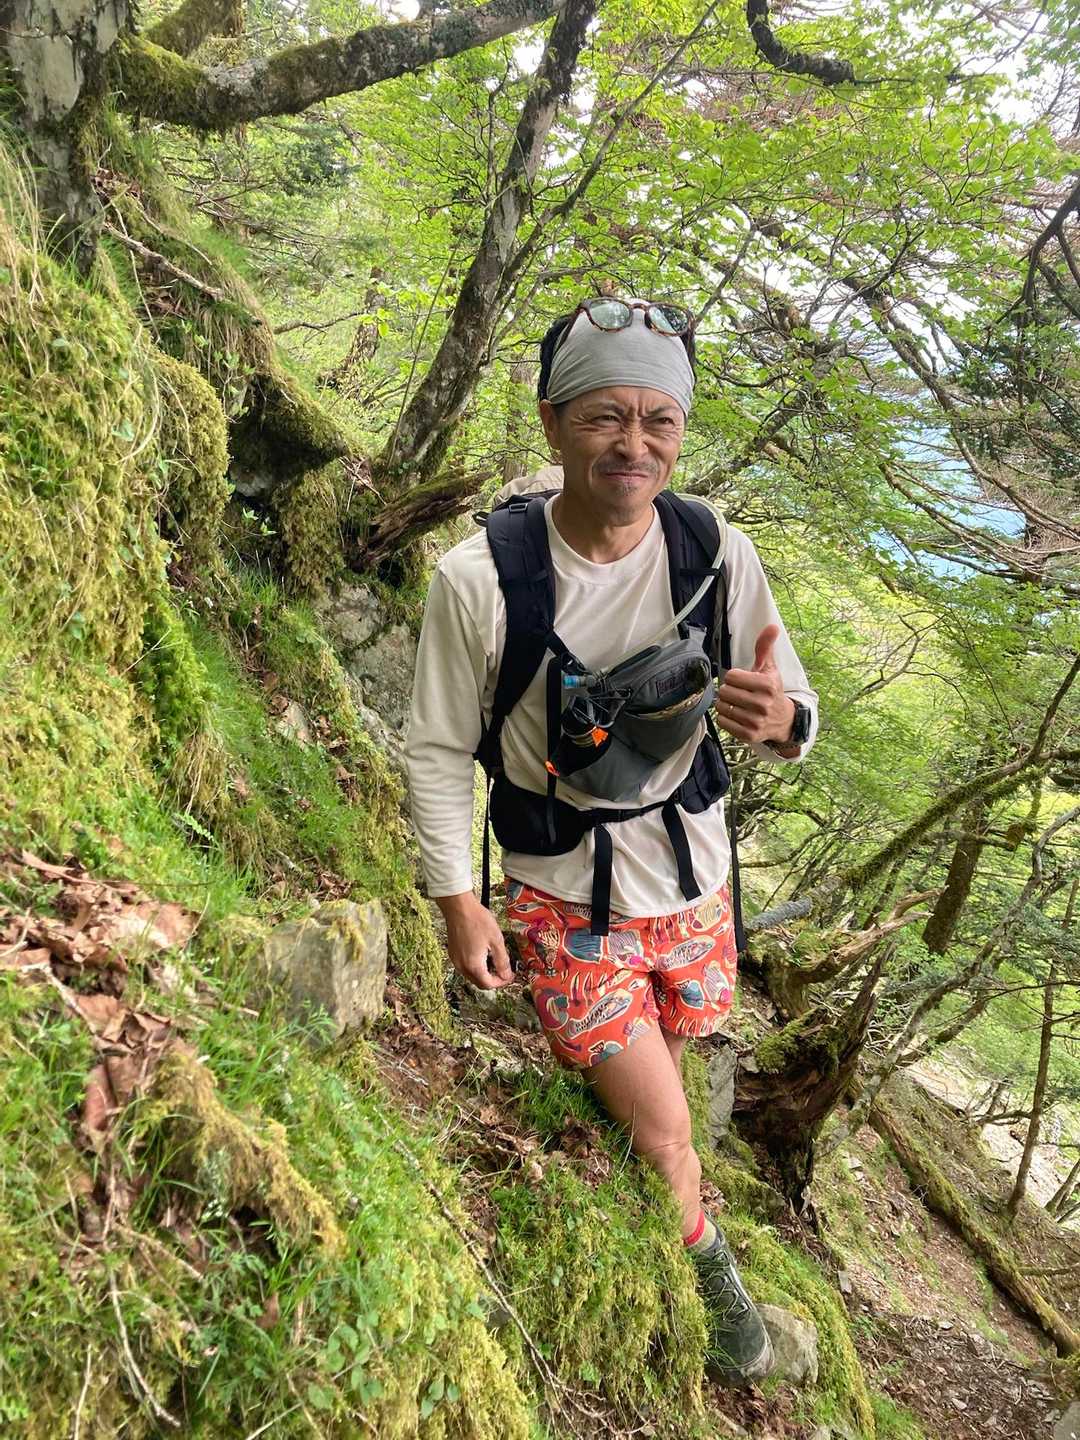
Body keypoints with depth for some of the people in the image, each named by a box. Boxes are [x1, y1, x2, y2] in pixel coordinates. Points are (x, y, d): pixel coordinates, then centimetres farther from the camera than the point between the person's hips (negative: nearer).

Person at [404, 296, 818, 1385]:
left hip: (693, 886, 3)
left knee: (657, 1070, 26)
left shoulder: (720, 556, -15)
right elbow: (438, 750, -10)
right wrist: (457, 902, -9)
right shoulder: (476, 579, -22)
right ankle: (706, 1264, 36)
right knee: (664, 1136, 3)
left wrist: (778, 720, -30)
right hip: (566, 902, -3)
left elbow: (796, 721, -6)